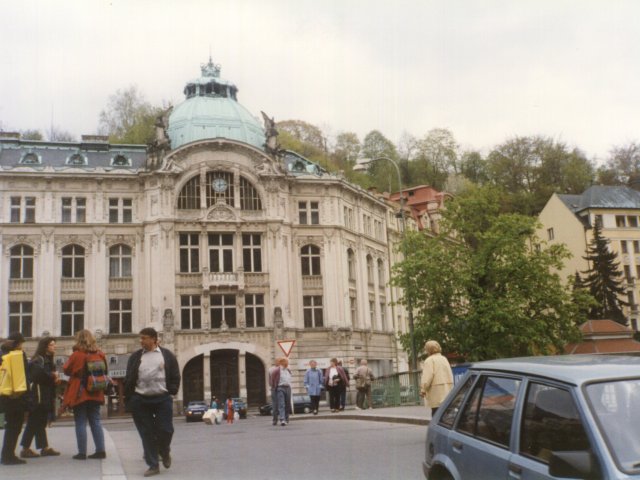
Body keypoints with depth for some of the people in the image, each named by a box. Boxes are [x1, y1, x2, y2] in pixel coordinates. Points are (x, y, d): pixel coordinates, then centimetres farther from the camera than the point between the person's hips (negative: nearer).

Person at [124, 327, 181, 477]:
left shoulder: (167, 355, 4)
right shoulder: (135, 357, 8)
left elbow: (175, 376, 6)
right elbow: (129, 379, 7)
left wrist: (170, 393, -4)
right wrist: (128, 400, 1)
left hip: (162, 399, -1)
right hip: (140, 401, 1)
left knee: (165, 431, -2)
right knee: (147, 434, 3)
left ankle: (164, 452, 30)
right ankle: (153, 465, 10)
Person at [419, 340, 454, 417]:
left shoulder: (429, 360, -8)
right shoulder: (444, 359, 17)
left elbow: (427, 377, -17)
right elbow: (450, 375, 19)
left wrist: (423, 390, -8)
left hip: (437, 395, -8)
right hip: (447, 392, 8)